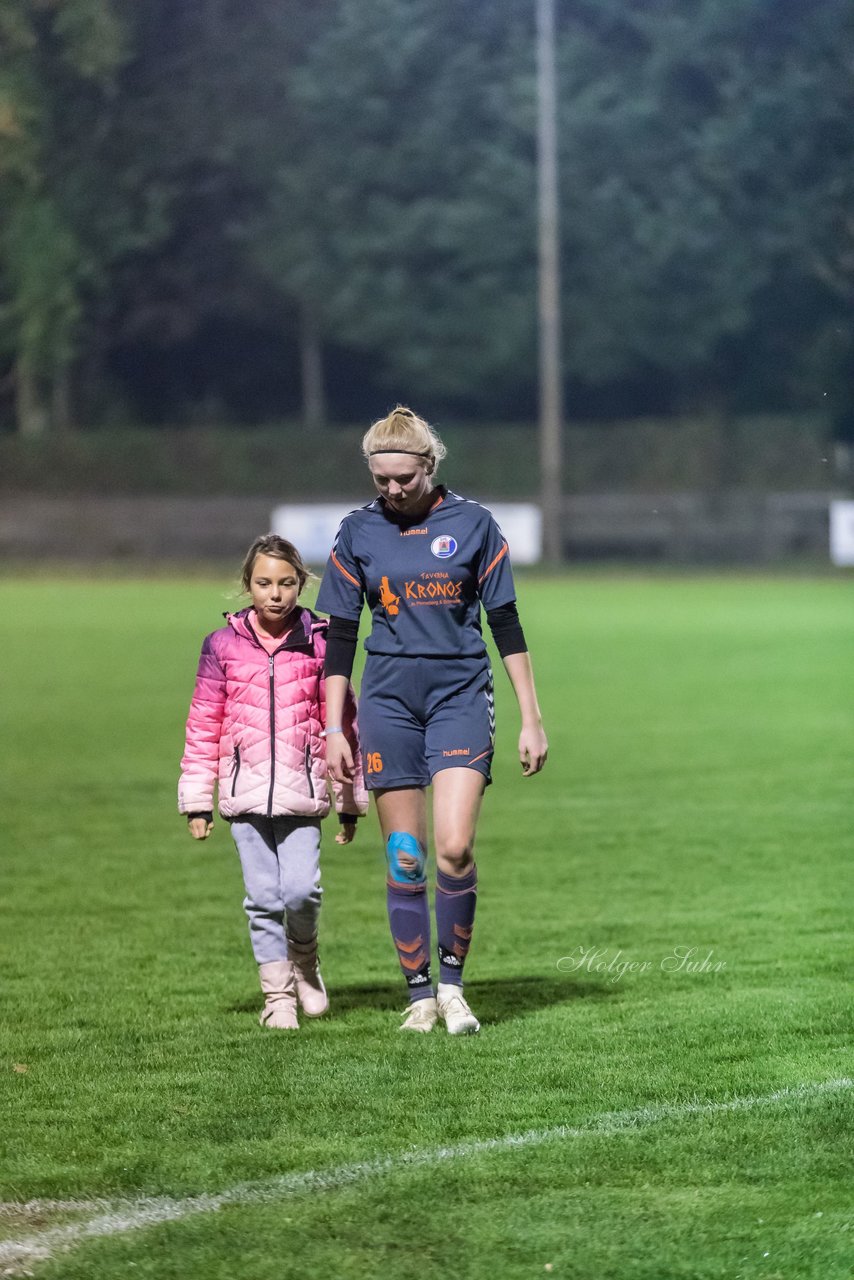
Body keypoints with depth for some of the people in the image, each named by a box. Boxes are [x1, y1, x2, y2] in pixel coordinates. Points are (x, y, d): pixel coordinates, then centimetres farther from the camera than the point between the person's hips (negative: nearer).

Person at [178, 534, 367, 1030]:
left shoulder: (319, 644, 1)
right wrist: (197, 800, 4)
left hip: (301, 792, -1)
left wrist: (350, 801, 8)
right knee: (263, 897, 2)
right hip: (246, 791, 1)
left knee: (301, 890, -12)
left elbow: (344, 723, 6)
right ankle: (278, 994, 14)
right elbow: (204, 725, 7)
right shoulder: (224, 646, 3)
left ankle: (305, 957, 18)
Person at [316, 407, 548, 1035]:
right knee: (404, 857, 1)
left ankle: (453, 983, 2)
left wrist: (532, 719, 1)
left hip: (461, 696, -2)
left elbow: (506, 624, 3)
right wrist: (334, 728, 5)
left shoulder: (472, 524, 0)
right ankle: (420, 994, 9)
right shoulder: (359, 532, 4)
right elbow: (340, 636, 9)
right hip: (388, 698, 2)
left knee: (455, 847, -15)